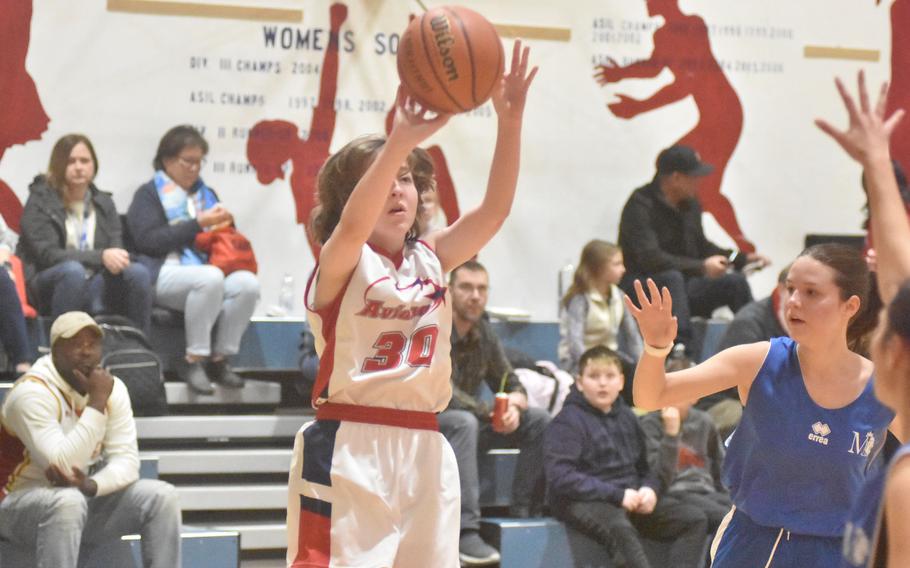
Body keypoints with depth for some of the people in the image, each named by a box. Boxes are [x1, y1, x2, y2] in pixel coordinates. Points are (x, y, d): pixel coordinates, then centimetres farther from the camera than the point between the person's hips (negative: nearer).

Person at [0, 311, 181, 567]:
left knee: (161, 496, -12)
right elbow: (62, 467, -30)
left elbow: (127, 460, -6)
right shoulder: (32, 392, -21)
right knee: (68, 501, -39)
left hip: (87, 499, 6)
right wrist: (97, 402, -28)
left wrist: (90, 486, -28)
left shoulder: (113, 388, 0)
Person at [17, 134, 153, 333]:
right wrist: (100, 257, -26)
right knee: (73, 270, -37)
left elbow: (116, 248, 6)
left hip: (94, 286, 4)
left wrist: (114, 261, -22)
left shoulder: (104, 203, 14)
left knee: (138, 272, -23)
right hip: (49, 286, -4)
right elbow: (47, 255, -13)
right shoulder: (40, 202, -1)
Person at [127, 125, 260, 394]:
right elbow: (148, 241, -8)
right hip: (165, 276, -6)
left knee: (247, 282, -26)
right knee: (211, 278, -37)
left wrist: (224, 225, 3)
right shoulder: (149, 195, 9)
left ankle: (218, 359, -19)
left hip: (206, 272, 6)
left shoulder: (206, 194, 26)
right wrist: (198, 224, -10)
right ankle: (194, 361, -28)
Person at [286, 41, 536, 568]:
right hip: (349, 449, -6)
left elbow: (495, 209, -2)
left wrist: (510, 119, -17)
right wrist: (401, 139, -44)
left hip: (426, 450, 6)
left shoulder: (432, 259, 11)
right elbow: (354, 223, -28)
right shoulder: (340, 263, -5)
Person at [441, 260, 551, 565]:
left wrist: (514, 406, -15)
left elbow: (511, 384, 10)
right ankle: (464, 533, -44)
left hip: (470, 422, 8)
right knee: (463, 422, -39)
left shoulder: (483, 332, 5)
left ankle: (523, 513, -8)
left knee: (539, 420, -5)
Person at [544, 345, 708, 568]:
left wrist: (649, 489, -3)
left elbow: (646, 466, 22)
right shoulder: (567, 422, -5)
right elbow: (560, 478, -16)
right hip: (584, 501, -7)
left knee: (694, 519, -9)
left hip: (629, 498, 7)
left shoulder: (627, 417, 17)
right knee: (620, 529, -39)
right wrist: (617, 494, -19)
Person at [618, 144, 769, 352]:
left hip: (681, 288, 8)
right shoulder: (640, 205, -18)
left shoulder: (690, 205, 7)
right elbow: (650, 258, -29)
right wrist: (702, 267, -28)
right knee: (671, 278, -38)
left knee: (736, 281, -10)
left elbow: (702, 246, 22)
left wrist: (743, 258, 8)